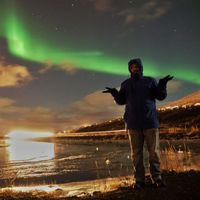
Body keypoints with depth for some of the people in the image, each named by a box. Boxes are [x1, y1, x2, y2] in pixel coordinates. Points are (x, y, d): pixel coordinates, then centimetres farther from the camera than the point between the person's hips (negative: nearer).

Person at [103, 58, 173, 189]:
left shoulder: (150, 81, 8)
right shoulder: (126, 84, 12)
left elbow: (161, 96, 0)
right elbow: (121, 101, 7)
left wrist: (163, 84, -18)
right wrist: (114, 93, -13)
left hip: (150, 121, -1)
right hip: (133, 122, 1)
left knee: (154, 150, -2)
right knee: (136, 152, -1)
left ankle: (157, 178, 6)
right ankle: (140, 180, 3)